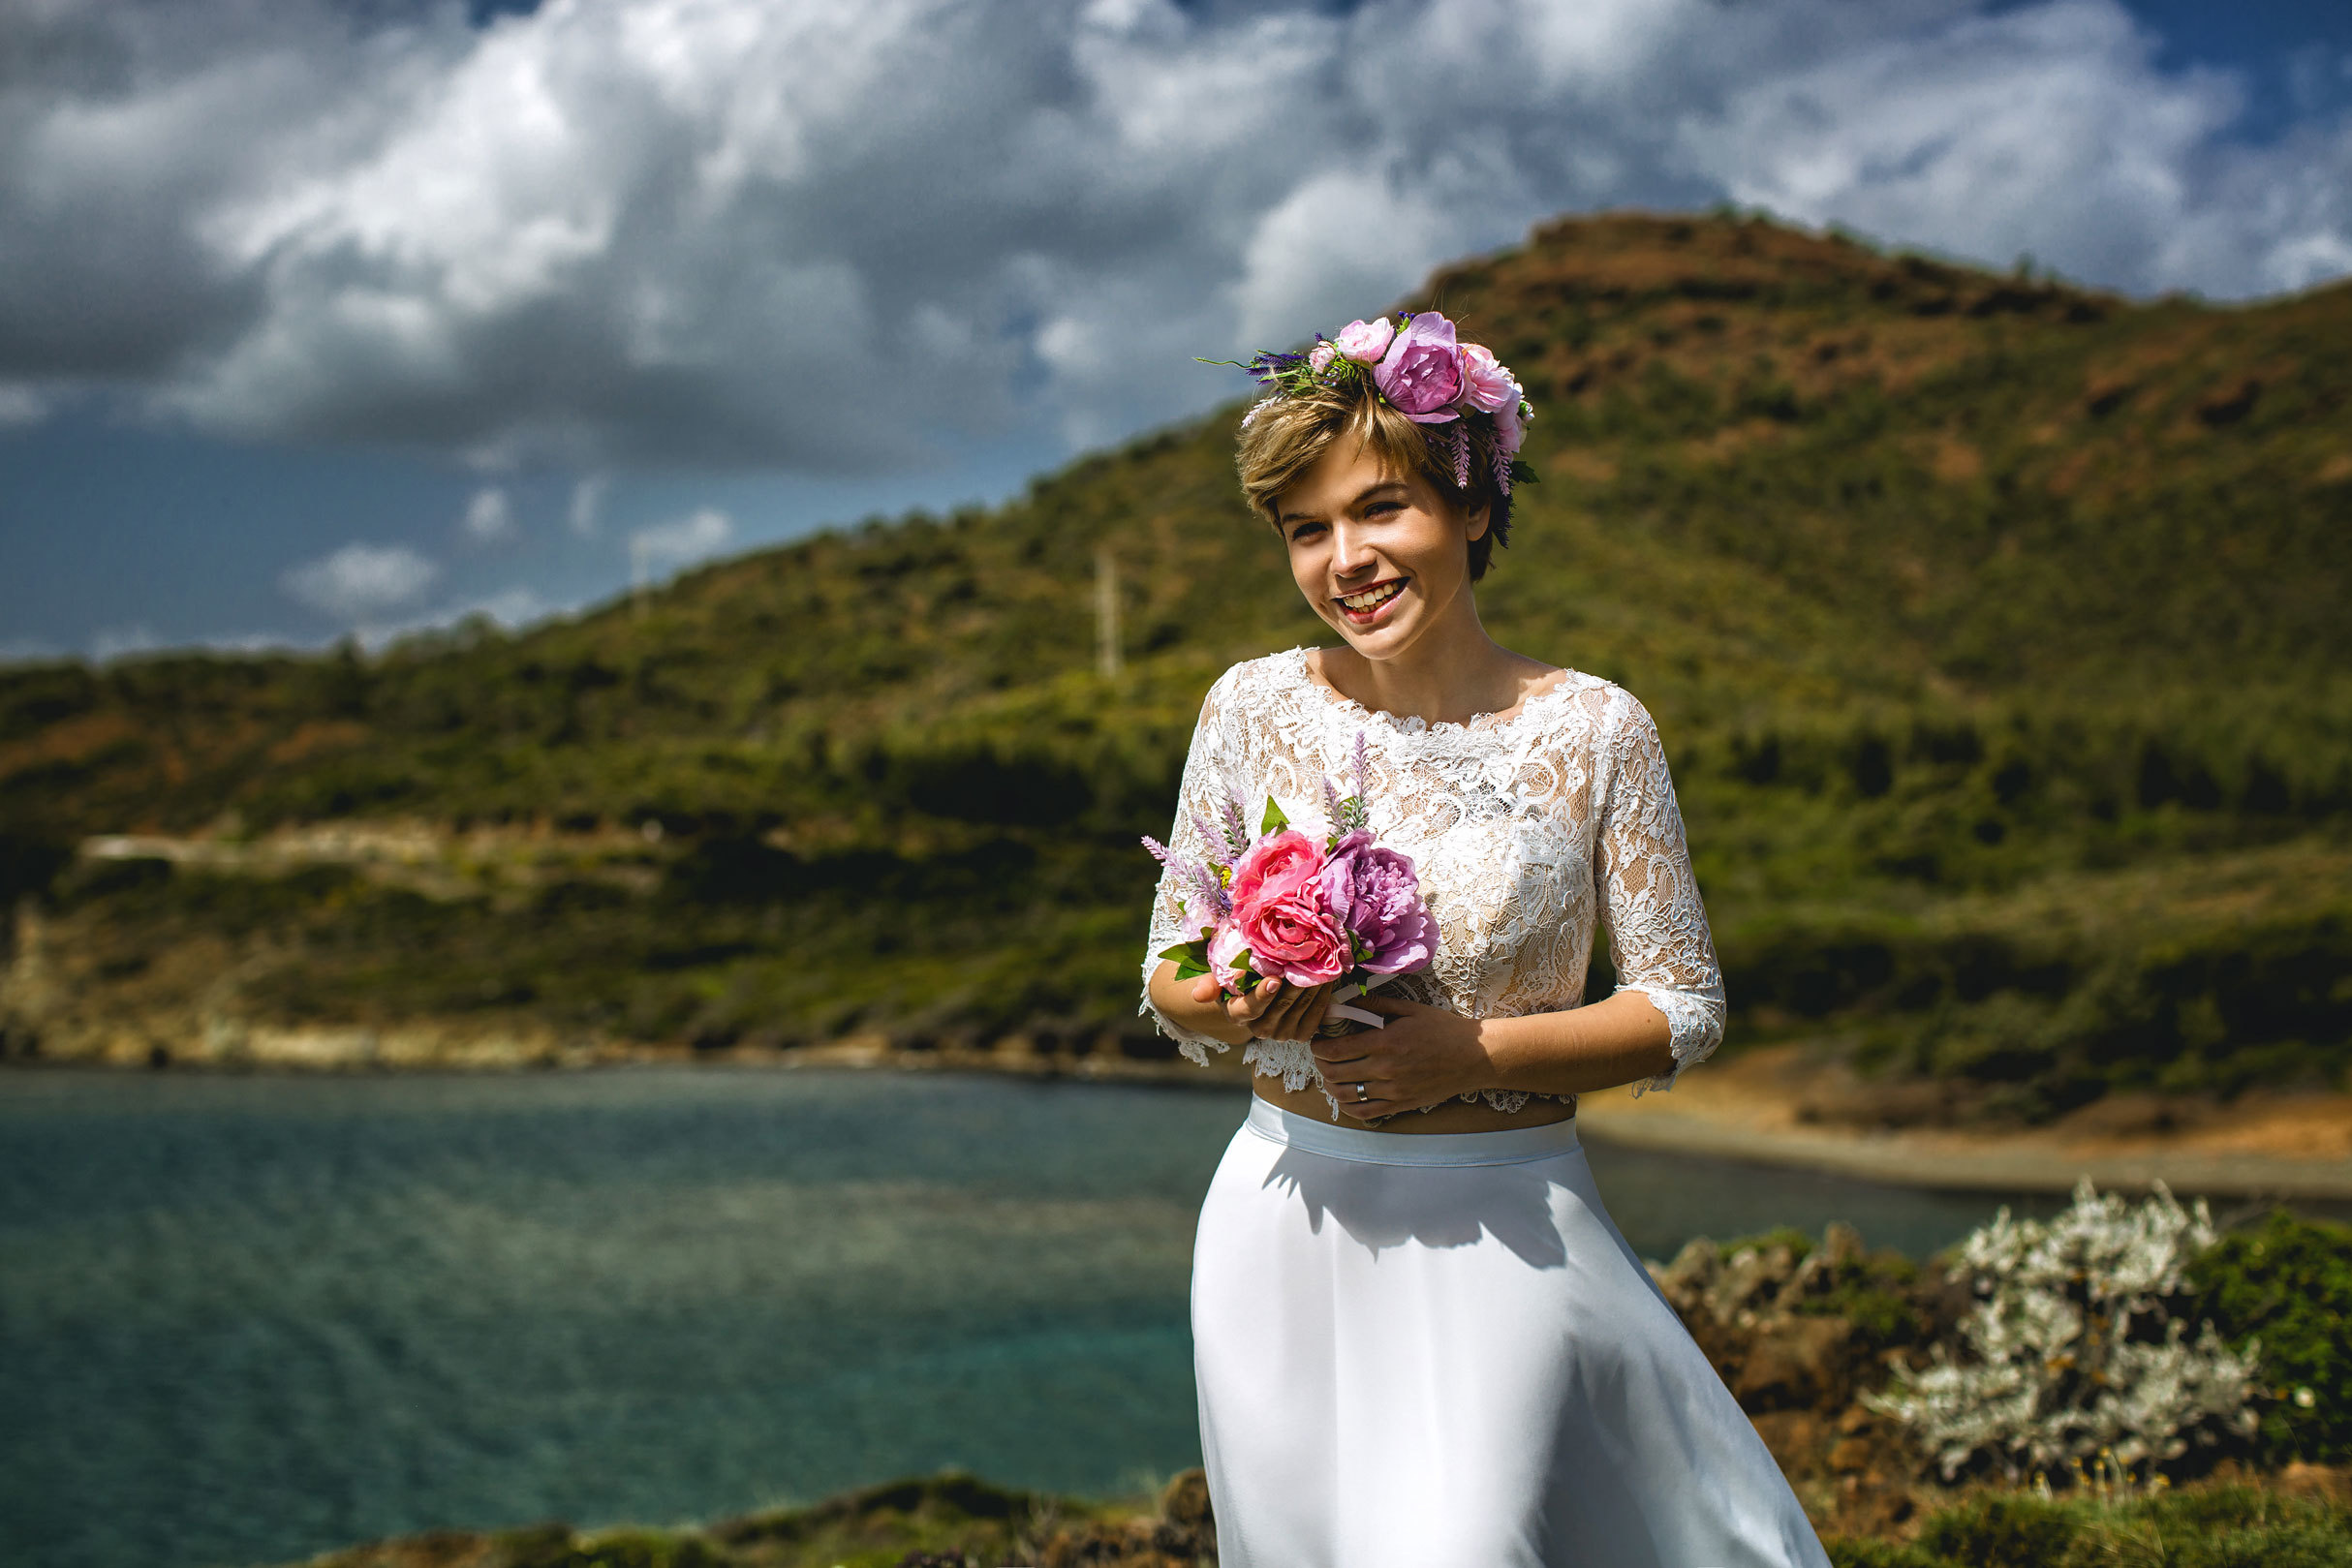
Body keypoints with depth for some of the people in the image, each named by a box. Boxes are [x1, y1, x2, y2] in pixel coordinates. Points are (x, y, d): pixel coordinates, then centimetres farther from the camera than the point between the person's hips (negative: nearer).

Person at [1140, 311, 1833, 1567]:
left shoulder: (1590, 730, -6)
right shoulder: (1254, 708, -1)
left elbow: (1684, 1010, -1)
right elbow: (1170, 979, 7)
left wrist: (1477, 1050, -15)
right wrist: (1234, 1007, -16)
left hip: (1499, 1227, -2)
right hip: (1291, 1217, 3)